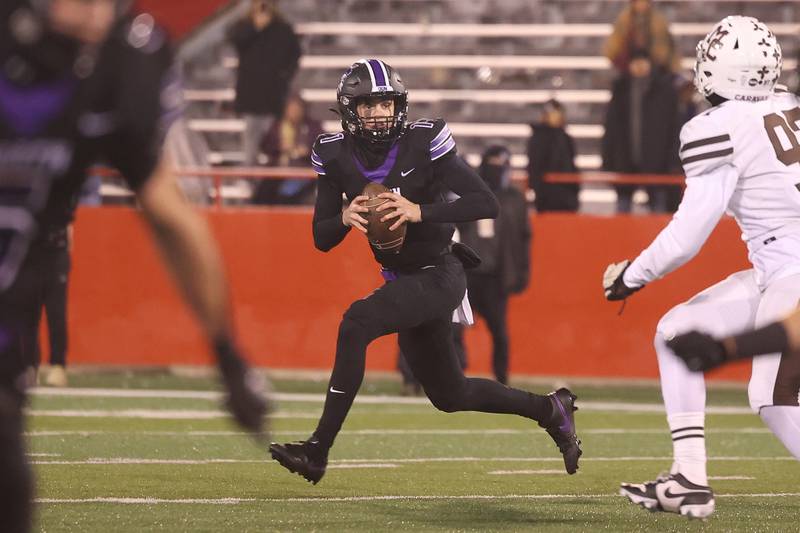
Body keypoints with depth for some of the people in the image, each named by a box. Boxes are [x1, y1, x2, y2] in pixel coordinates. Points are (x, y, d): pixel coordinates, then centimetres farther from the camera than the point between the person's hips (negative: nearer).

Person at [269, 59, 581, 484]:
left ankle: (318, 449, -26)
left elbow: (486, 205, -21)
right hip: (400, 278, 7)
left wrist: (420, 211, -31)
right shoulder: (337, 156, -3)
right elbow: (321, 239, 1)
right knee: (449, 394, 16)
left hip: (438, 276, -7)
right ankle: (550, 409, 38)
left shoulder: (423, 143, -17)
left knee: (356, 323, -29)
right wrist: (344, 218, -21)